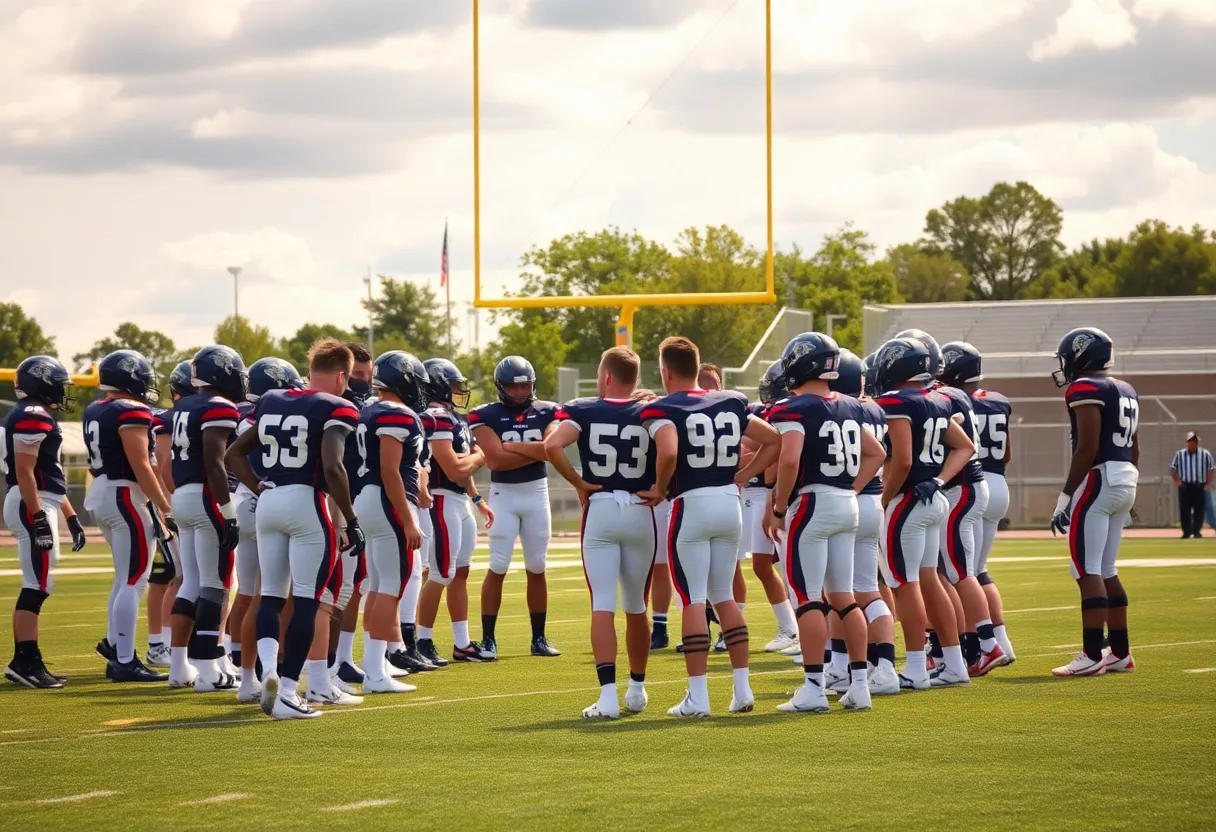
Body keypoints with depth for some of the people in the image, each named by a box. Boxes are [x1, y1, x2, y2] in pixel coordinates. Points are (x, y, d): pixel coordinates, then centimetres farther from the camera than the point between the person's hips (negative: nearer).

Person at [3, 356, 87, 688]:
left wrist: (70, 517, 26)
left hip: (39, 504, 11)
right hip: (32, 506, -11)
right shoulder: (33, 417, -13)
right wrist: (39, 519, -24)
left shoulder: (40, 418, 19)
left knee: (36, 586, 10)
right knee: (37, 586, -11)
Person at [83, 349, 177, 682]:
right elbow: (141, 466, -19)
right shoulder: (132, 412, -15)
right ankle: (125, 662, -5)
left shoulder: (94, 412, 12)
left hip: (101, 494, 9)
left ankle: (114, 648, 21)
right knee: (134, 581, -5)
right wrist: (165, 508, -17)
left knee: (126, 578, 19)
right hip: (126, 496, -9)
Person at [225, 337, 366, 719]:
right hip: (307, 502, -6)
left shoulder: (270, 402, 13)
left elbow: (233, 454, 15)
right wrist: (352, 522, -12)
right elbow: (332, 466, -18)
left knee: (272, 594, 13)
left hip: (269, 502, 6)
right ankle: (286, 691, -5)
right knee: (307, 600, -1)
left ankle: (269, 668, -11)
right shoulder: (334, 409, -6)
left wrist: (261, 490, 14)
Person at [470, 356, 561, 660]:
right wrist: (535, 451, -13)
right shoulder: (486, 415, -6)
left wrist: (514, 446, -13)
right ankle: (488, 639, -1)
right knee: (498, 568, -5)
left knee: (537, 568, 8)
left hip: (537, 492, 3)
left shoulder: (546, 412, 3)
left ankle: (539, 638, 14)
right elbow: (495, 459, -17)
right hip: (503, 495, -3)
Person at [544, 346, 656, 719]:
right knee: (636, 608, 16)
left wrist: (579, 483, -6)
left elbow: (552, 446, -17)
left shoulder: (583, 411, 0)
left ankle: (608, 695, -14)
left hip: (599, 510, -2)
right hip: (640, 511, 2)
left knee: (602, 606, -3)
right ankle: (636, 689, 27)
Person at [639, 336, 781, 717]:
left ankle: (698, 696, -3)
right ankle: (742, 689, 12)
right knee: (724, 597, 15)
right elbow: (773, 441, 14)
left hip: (691, 504, -5)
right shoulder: (730, 404, 10)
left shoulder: (663, 410, -8)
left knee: (693, 600, -1)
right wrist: (740, 477, 13)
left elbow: (668, 452, -27)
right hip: (730, 504, 5)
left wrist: (660, 490, -10)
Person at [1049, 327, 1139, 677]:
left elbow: (1087, 449, -18)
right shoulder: (1125, 391, 17)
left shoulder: (1085, 390, -11)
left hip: (1097, 481, -9)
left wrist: (1065, 497, -15)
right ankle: (1120, 653, 16)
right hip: (1125, 482, 9)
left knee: (1088, 571, -8)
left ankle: (1092, 656, -12)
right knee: (1106, 571, 15)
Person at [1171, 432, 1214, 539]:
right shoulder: (1180, 454, 3)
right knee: (1184, 510, -1)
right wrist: (1177, 480, -6)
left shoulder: (1205, 454, 1)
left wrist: (1208, 484, -6)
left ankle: (1197, 531, 13)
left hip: (1200, 486, 0)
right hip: (1185, 486, 1)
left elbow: (1212, 469, 4)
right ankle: (1186, 532, 6)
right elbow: (1173, 468, 8)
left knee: (1199, 510, 1)